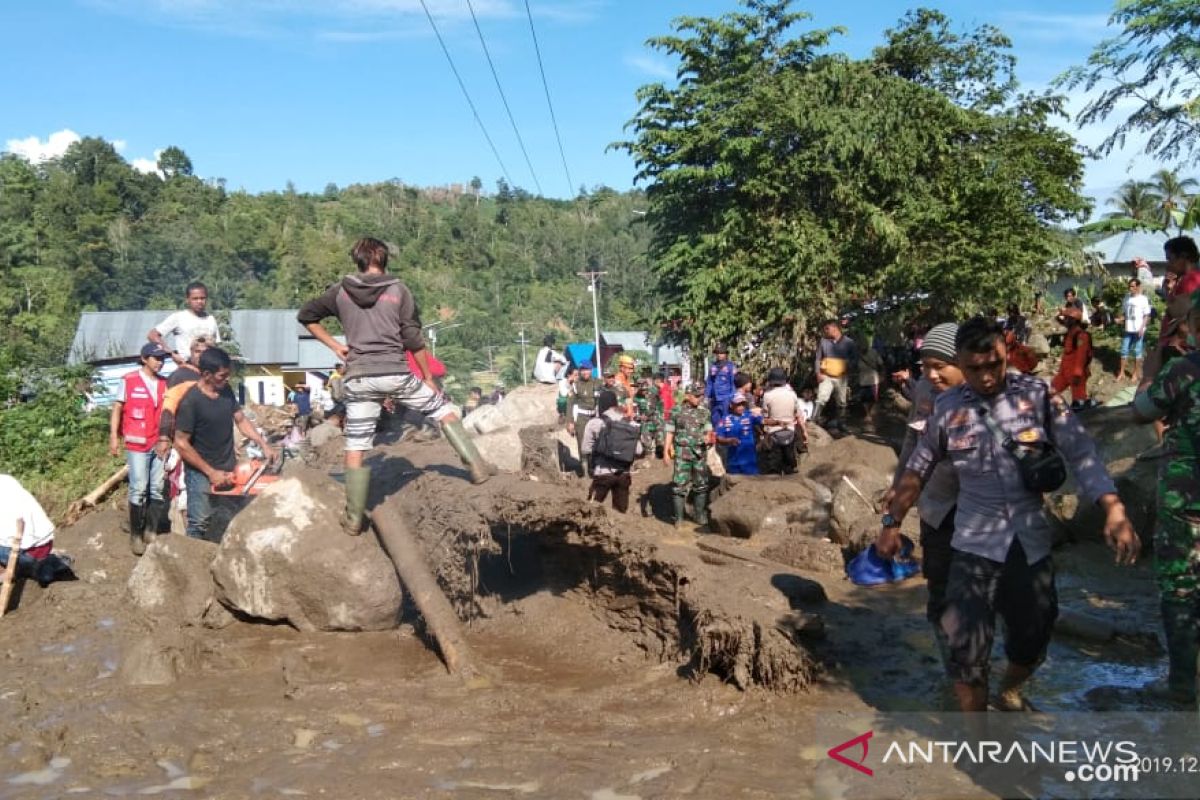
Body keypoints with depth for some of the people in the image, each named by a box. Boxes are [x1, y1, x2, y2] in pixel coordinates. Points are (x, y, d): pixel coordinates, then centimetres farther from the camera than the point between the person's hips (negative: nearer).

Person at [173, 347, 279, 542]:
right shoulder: (190, 401, -20)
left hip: (229, 470, 7)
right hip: (201, 473, -7)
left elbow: (241, 421, 11)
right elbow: (181, 444, -18)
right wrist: (211, 472, -17)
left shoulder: (226, 391, -1)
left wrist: (265, 446, 0)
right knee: (200, 525, -2)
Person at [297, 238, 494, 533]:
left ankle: (353, 519, 12)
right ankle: (476, 466, 10)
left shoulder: (341, 290, 9)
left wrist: (335, 346, 15)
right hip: (395, 373, -1)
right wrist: (428, 378, 7)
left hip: (358, 378, 2)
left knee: (356, 448, 7)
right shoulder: (398, 290, 2)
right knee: (443, 409, 18)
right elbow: (413, 339, -1)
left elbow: (306, 315, 17)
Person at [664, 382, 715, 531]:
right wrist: (666, 451, -3)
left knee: (701, 485, 10)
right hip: (682, 453, -3)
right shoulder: (676, 411, -1)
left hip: (700, 453, 3)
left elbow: (708, 431, 7)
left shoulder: (705, 412, 6)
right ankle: (679, 518, 3)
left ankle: (701, 517, 23)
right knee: (679, 485, -5)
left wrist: (709, 438, -16)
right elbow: (670, 433, 2)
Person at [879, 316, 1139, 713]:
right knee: (966, 640, -8)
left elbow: (1081, 453, -11)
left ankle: (1009, 693, 48)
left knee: (1034, 632, 16)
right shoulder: (947, 408, -4)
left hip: (1032, 539, 1)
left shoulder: (1037, 395, -6)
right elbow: (917, 469, 7)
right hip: (976, 541, -1)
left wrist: (1114, 510, -24)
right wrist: (892, 523, 7)